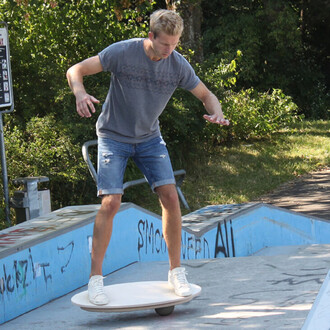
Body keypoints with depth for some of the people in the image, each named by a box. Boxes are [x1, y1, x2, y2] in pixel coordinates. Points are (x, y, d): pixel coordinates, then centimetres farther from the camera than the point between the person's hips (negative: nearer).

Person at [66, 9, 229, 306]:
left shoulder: (178, 65, -11)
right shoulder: (122, 53, -20)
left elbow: (207, 95, 1)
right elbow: (75, 71, -17)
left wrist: (216, 114, -22)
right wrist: (80, 94, -40)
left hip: (149, 138, 3)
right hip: (114, 137, -3)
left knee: (170, 196, -10)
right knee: (111, 203, -14)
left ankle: (176, 271, 5)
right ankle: (95, 278, -3)